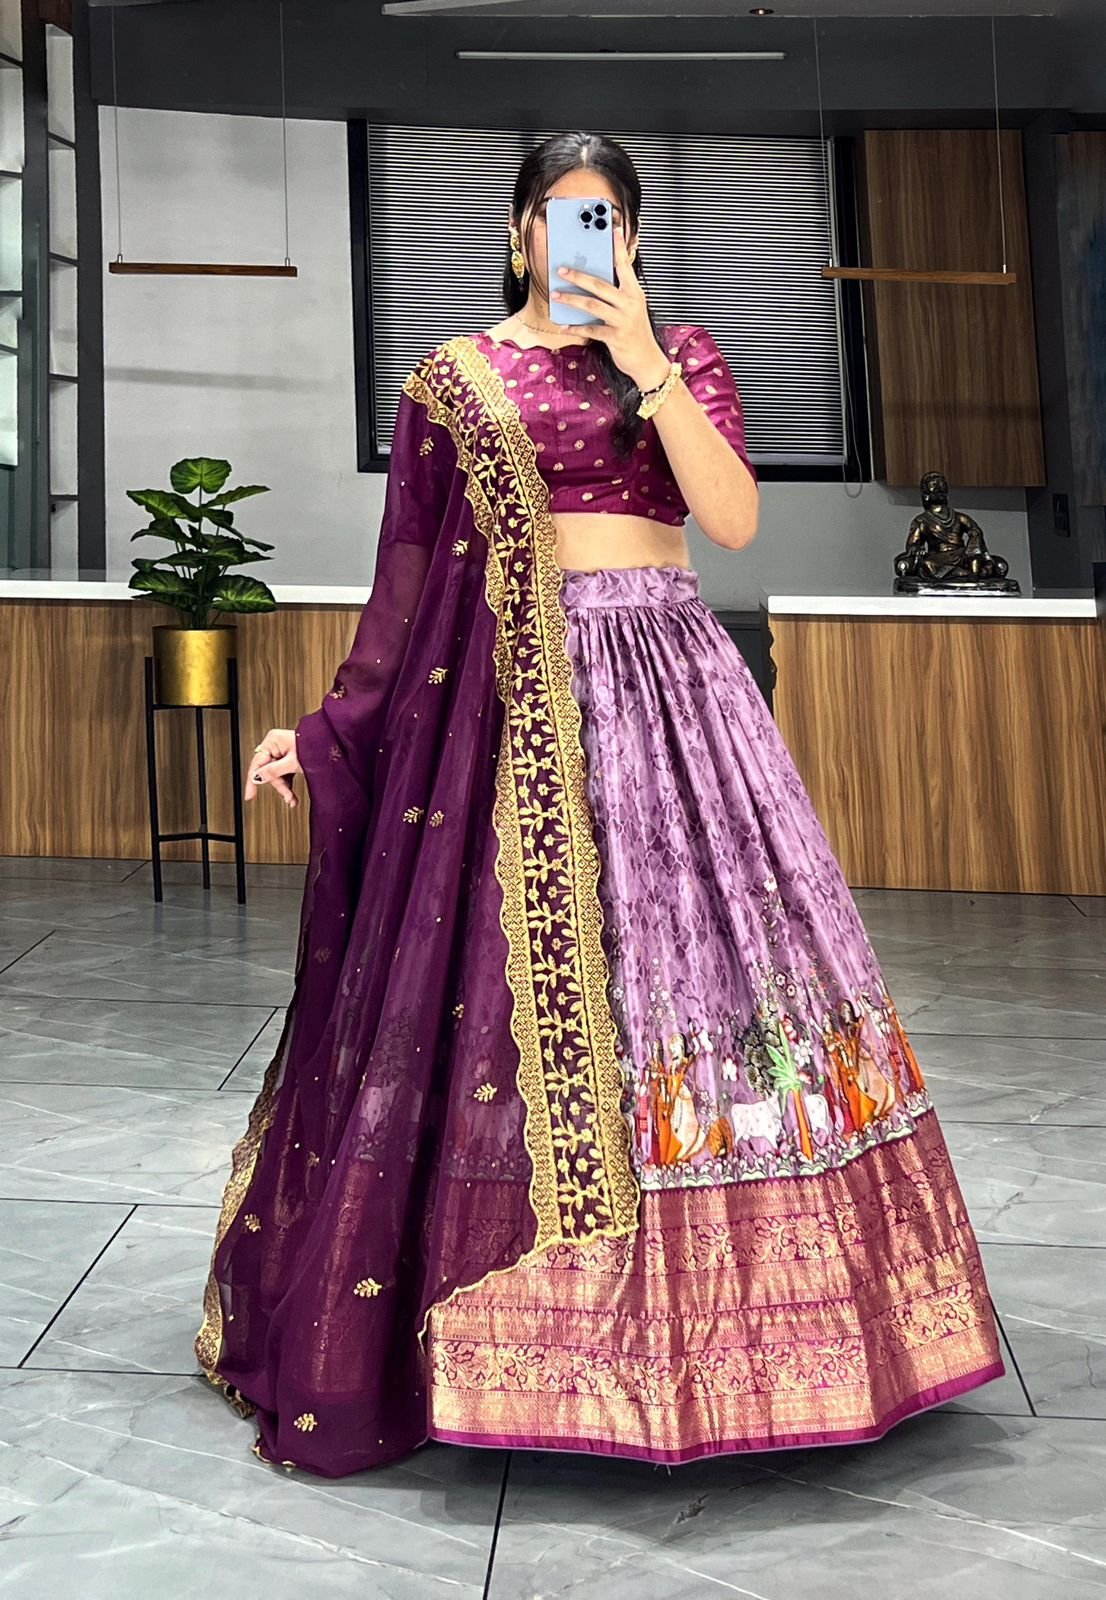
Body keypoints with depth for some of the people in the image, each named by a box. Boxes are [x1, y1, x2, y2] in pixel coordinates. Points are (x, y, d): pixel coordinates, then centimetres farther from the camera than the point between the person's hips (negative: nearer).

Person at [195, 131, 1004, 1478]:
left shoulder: (682, 354, 13)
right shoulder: (453, 382, 11)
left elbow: (734, 521, -3)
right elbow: (408, 589, 10)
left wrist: (649, 369, -11)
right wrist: (323, 731, 4)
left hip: (666, 687, 1)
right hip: (509, 704, -1)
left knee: (705, 956, -3)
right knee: (510, 980, -5)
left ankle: (712, 1317, 11)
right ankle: (529, 1327, 8)